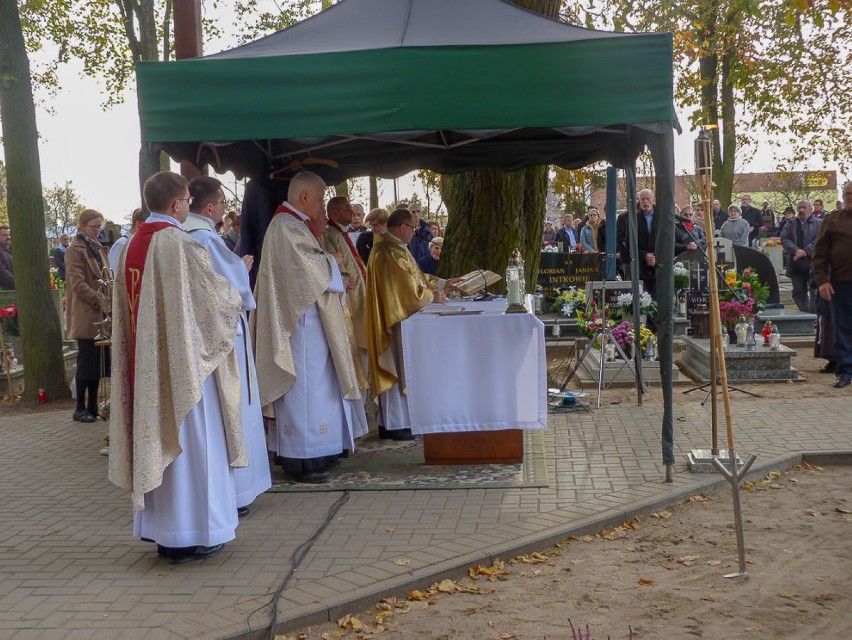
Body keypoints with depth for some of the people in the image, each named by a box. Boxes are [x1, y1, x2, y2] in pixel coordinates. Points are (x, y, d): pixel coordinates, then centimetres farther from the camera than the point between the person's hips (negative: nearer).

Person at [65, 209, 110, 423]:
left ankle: (93, 406, 16)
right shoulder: (75, 250, -7)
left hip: (101, 315, 8)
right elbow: (78, 284, -15)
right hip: (86, 316, -8)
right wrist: (100, 301, -19)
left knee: (97, 362, 9)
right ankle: (80, 409, 5)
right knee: (86, 363, -3)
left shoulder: (98, 249, 17)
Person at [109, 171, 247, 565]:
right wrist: (237, 289, 11)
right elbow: (217, 295, -11)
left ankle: (158, 526, 24)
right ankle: (190, 535, 9)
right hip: (183, 362, -7)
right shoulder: (180, 245, -16)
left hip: (145, 365, 7)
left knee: (155, 436, 14)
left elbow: (127, 307, 14)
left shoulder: (132, 247, 6)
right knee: (189, 440, 2)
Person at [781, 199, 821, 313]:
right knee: (798, 292, 6)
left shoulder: (818, 224, 3)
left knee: (814, 293, -2)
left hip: (813, 264, -3)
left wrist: (805, 252, -17)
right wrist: (796, 250, -15)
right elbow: (784, 239, 1)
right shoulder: (790, 225, 14)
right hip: (796, 265, 4)